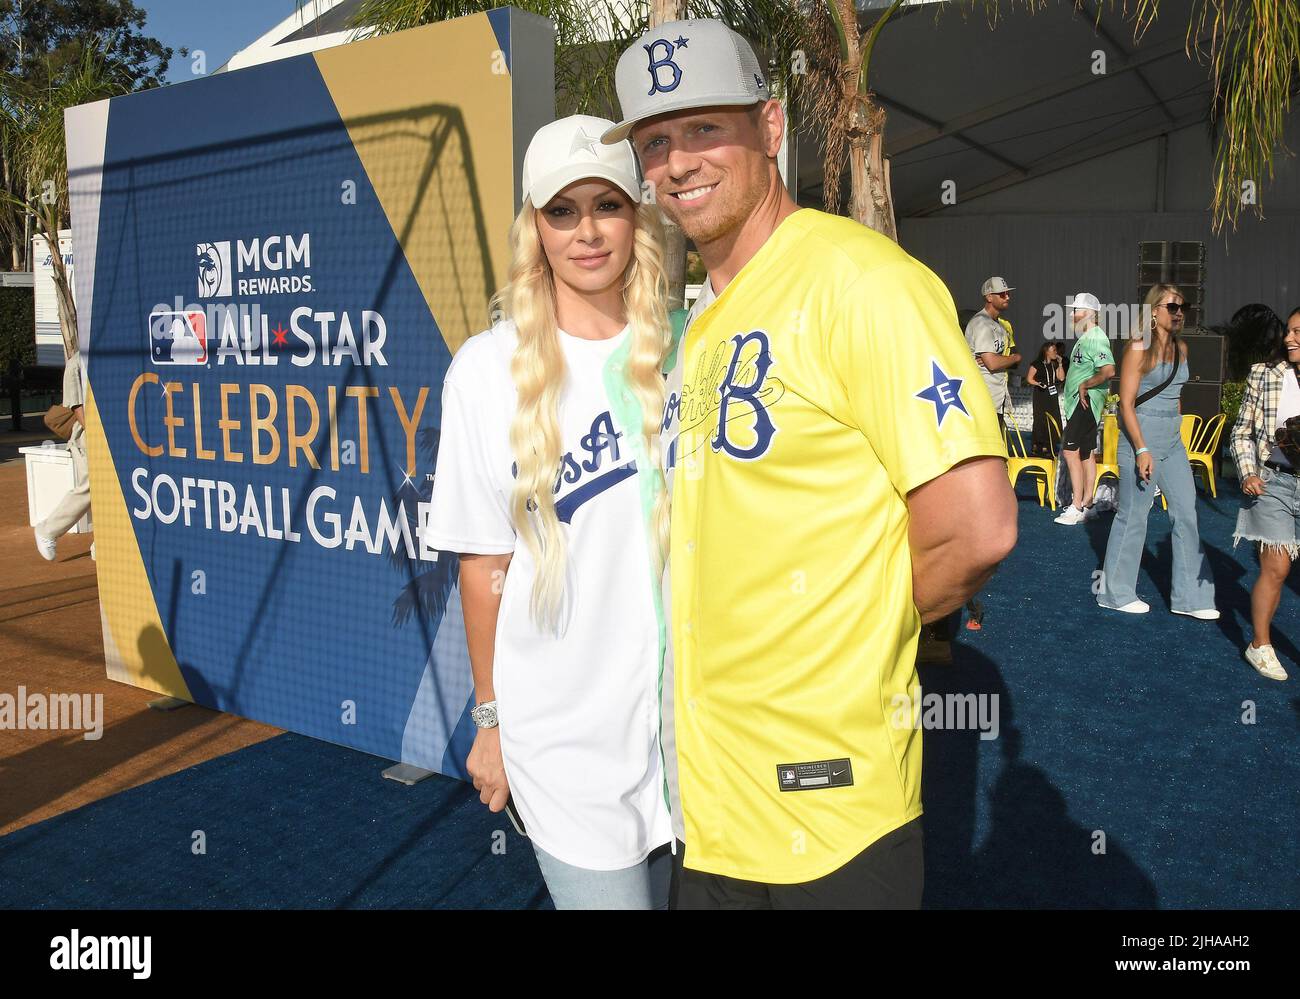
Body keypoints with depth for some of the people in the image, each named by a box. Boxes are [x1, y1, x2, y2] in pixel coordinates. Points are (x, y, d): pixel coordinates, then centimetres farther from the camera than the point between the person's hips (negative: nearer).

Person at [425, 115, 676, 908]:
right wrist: (491, 718, 4)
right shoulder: (489, 369, -6)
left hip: (688, 701, 3)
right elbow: (486, 561, -2)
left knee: (681, 887, 18)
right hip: (564, 726, -2)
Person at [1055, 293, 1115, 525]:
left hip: (1085, 402, -11)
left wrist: (1084, 385, -18)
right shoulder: (1085, 338, 17)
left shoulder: (1095, 339, -15)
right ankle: (1087, 504, 18)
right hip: (1080, 403, 11)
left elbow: (1108, 371, -27)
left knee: (1070, 451, -13)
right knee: (1086, 453, 12)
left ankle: (1077, 507, -11)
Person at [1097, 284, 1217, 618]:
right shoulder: (1139, 349, -10)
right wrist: (1142, 449, -19)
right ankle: (1117, 593, 15)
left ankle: (1189, 597, 13)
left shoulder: (1181, 348, 11)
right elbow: (1126, 403, -14)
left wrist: (1176, 433, 19)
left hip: (1173, 442, 7)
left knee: (1187, 514, 5)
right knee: (1133, 517, 0)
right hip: (1141, 438, -7)